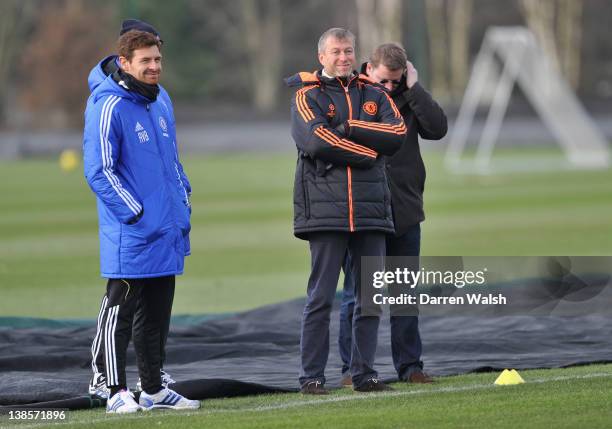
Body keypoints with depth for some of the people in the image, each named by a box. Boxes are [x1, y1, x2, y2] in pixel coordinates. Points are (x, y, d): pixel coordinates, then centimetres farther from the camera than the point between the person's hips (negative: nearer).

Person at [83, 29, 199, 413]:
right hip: (130, 237, -8)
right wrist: (135, 213, -18)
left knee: (158, 315, 13)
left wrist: (183, 204, 12)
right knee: (121, 312, -3)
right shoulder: (109, 108, -12)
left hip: (167, 236, 8)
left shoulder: (160, 105, 14)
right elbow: (99, 171, -16)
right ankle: (118, 392, 0)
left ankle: (154, 388, 21)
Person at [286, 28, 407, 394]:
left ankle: (364, 374, 12)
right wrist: (369, 152, -8)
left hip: (371, 209, 4)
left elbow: (398, 132, -1)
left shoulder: (374, 96, 16)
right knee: (321, 298, -4)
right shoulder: (307, 96, 3)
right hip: (325, 209, -4)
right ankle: (312, 377, -1)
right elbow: (316, 141, -15)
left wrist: (349, 128, -10)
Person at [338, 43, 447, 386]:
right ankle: (352, 367, 6)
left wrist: (414, 89, -12)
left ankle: (410, 364, 14)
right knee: (357, 293, 1)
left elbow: (438, 128, -8)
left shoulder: (408, 98, 5)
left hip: (405, 212, 3)